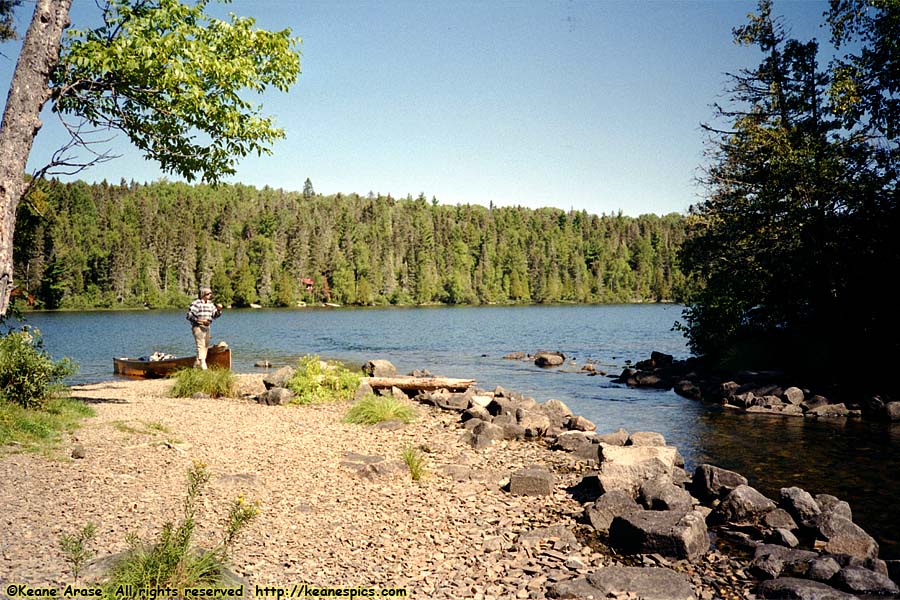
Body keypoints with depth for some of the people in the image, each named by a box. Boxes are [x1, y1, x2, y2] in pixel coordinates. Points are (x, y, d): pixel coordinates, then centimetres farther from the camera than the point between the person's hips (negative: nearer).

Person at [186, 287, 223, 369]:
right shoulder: (196, 303, -11)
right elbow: (189, 316, -15)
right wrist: (200, 321, -22)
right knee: (201, 346, -12)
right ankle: (203, 366, -16)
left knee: (206, 346, 12)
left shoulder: (210, 304, 12)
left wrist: (218, 310, -8)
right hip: (198, 327, -8)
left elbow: (214, 315, 12)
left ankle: (196, 365, 24)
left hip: (206, 328, 8)